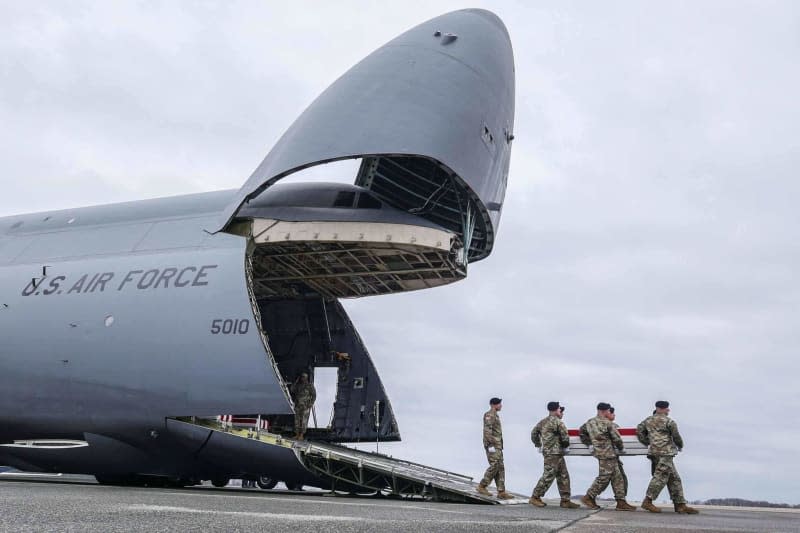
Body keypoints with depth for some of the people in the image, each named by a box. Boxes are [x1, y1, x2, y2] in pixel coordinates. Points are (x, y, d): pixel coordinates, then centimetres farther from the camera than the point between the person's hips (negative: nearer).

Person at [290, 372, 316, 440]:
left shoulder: (310, 385, -3)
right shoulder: (298, 385, 13)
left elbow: (314, 395, -3)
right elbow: (292, 390, 3)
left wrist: (311, 404, -12)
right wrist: (296, 382, -1)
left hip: (305, 406, -5)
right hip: (298, 405, 5)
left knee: (303, 420, -6)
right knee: (297, 420, 6)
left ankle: (301, 435, -3)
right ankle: (297, 434, 12)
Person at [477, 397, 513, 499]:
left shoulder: (495, 416, 21)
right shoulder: (489, 415, -10)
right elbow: (487, 430, -19)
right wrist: (491, 445, -24)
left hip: (497, 446, 10)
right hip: (492, 445, -10)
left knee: (500, 468, 4)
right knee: (494, 466, -13)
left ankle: (501, 492, 1)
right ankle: (482, 486, -3)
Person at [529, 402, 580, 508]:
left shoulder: (543, 421, 14)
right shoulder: (557, 422, -13)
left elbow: (534, 432, 21)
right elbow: (565, 436, -13)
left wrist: (538, 444, 29)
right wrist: (566, 445, 7)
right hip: (553, 453, -10)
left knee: (563, 476, 11)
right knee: (548, 476, -5)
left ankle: (565, 500, 13)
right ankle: (535, 497, 1)